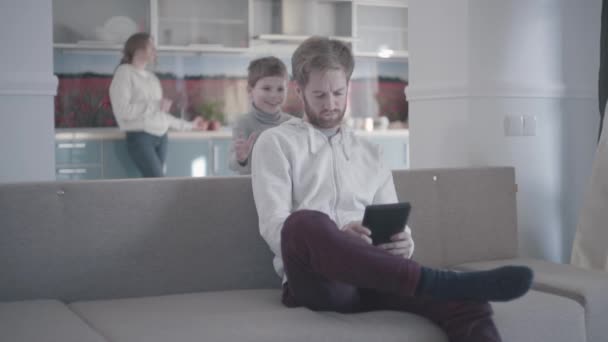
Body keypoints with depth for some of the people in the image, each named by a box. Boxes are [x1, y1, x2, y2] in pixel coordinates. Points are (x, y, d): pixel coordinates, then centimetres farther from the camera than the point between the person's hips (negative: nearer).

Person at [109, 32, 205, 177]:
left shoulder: (152, 77, 18)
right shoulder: (124, 73, -3)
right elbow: (123, 110, -15)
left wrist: (188, 125, 24)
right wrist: (156, 106, -13)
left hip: (160, 137, 7)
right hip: (140, 137, -7)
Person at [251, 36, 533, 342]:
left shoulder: (369, 152, 26)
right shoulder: (276, 143, 11)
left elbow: (395, 226, 19)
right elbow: (274, 227, -2)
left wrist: (403, 243, -7)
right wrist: (335, 238, -22)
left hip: (372, 275, 4)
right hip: (317, 279, -3)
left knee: (466, 300, -27)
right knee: (305, 222, -40)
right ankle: (437, 282, -44)